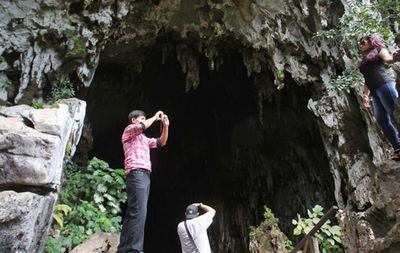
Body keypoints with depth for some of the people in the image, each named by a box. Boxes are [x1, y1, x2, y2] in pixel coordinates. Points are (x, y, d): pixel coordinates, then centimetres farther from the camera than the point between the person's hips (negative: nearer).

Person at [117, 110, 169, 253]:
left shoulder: (144, 139, 31)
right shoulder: (129, 130, 8)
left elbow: (161, 142, 29)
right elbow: (143, 126, -12)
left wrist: (165, 126, 18)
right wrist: (155, 117, 3)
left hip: (145, 176, 9)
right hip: (136, 174, -9)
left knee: (133, 213, 5)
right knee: (138, 212, -20)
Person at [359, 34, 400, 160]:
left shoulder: (378, 50, 9)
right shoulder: (364, 61, 28)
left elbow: (389, 59, -11)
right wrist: (365, 95, 16)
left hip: (384, 85, -7)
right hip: (374, 91, 7)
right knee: (381, 119, -2)